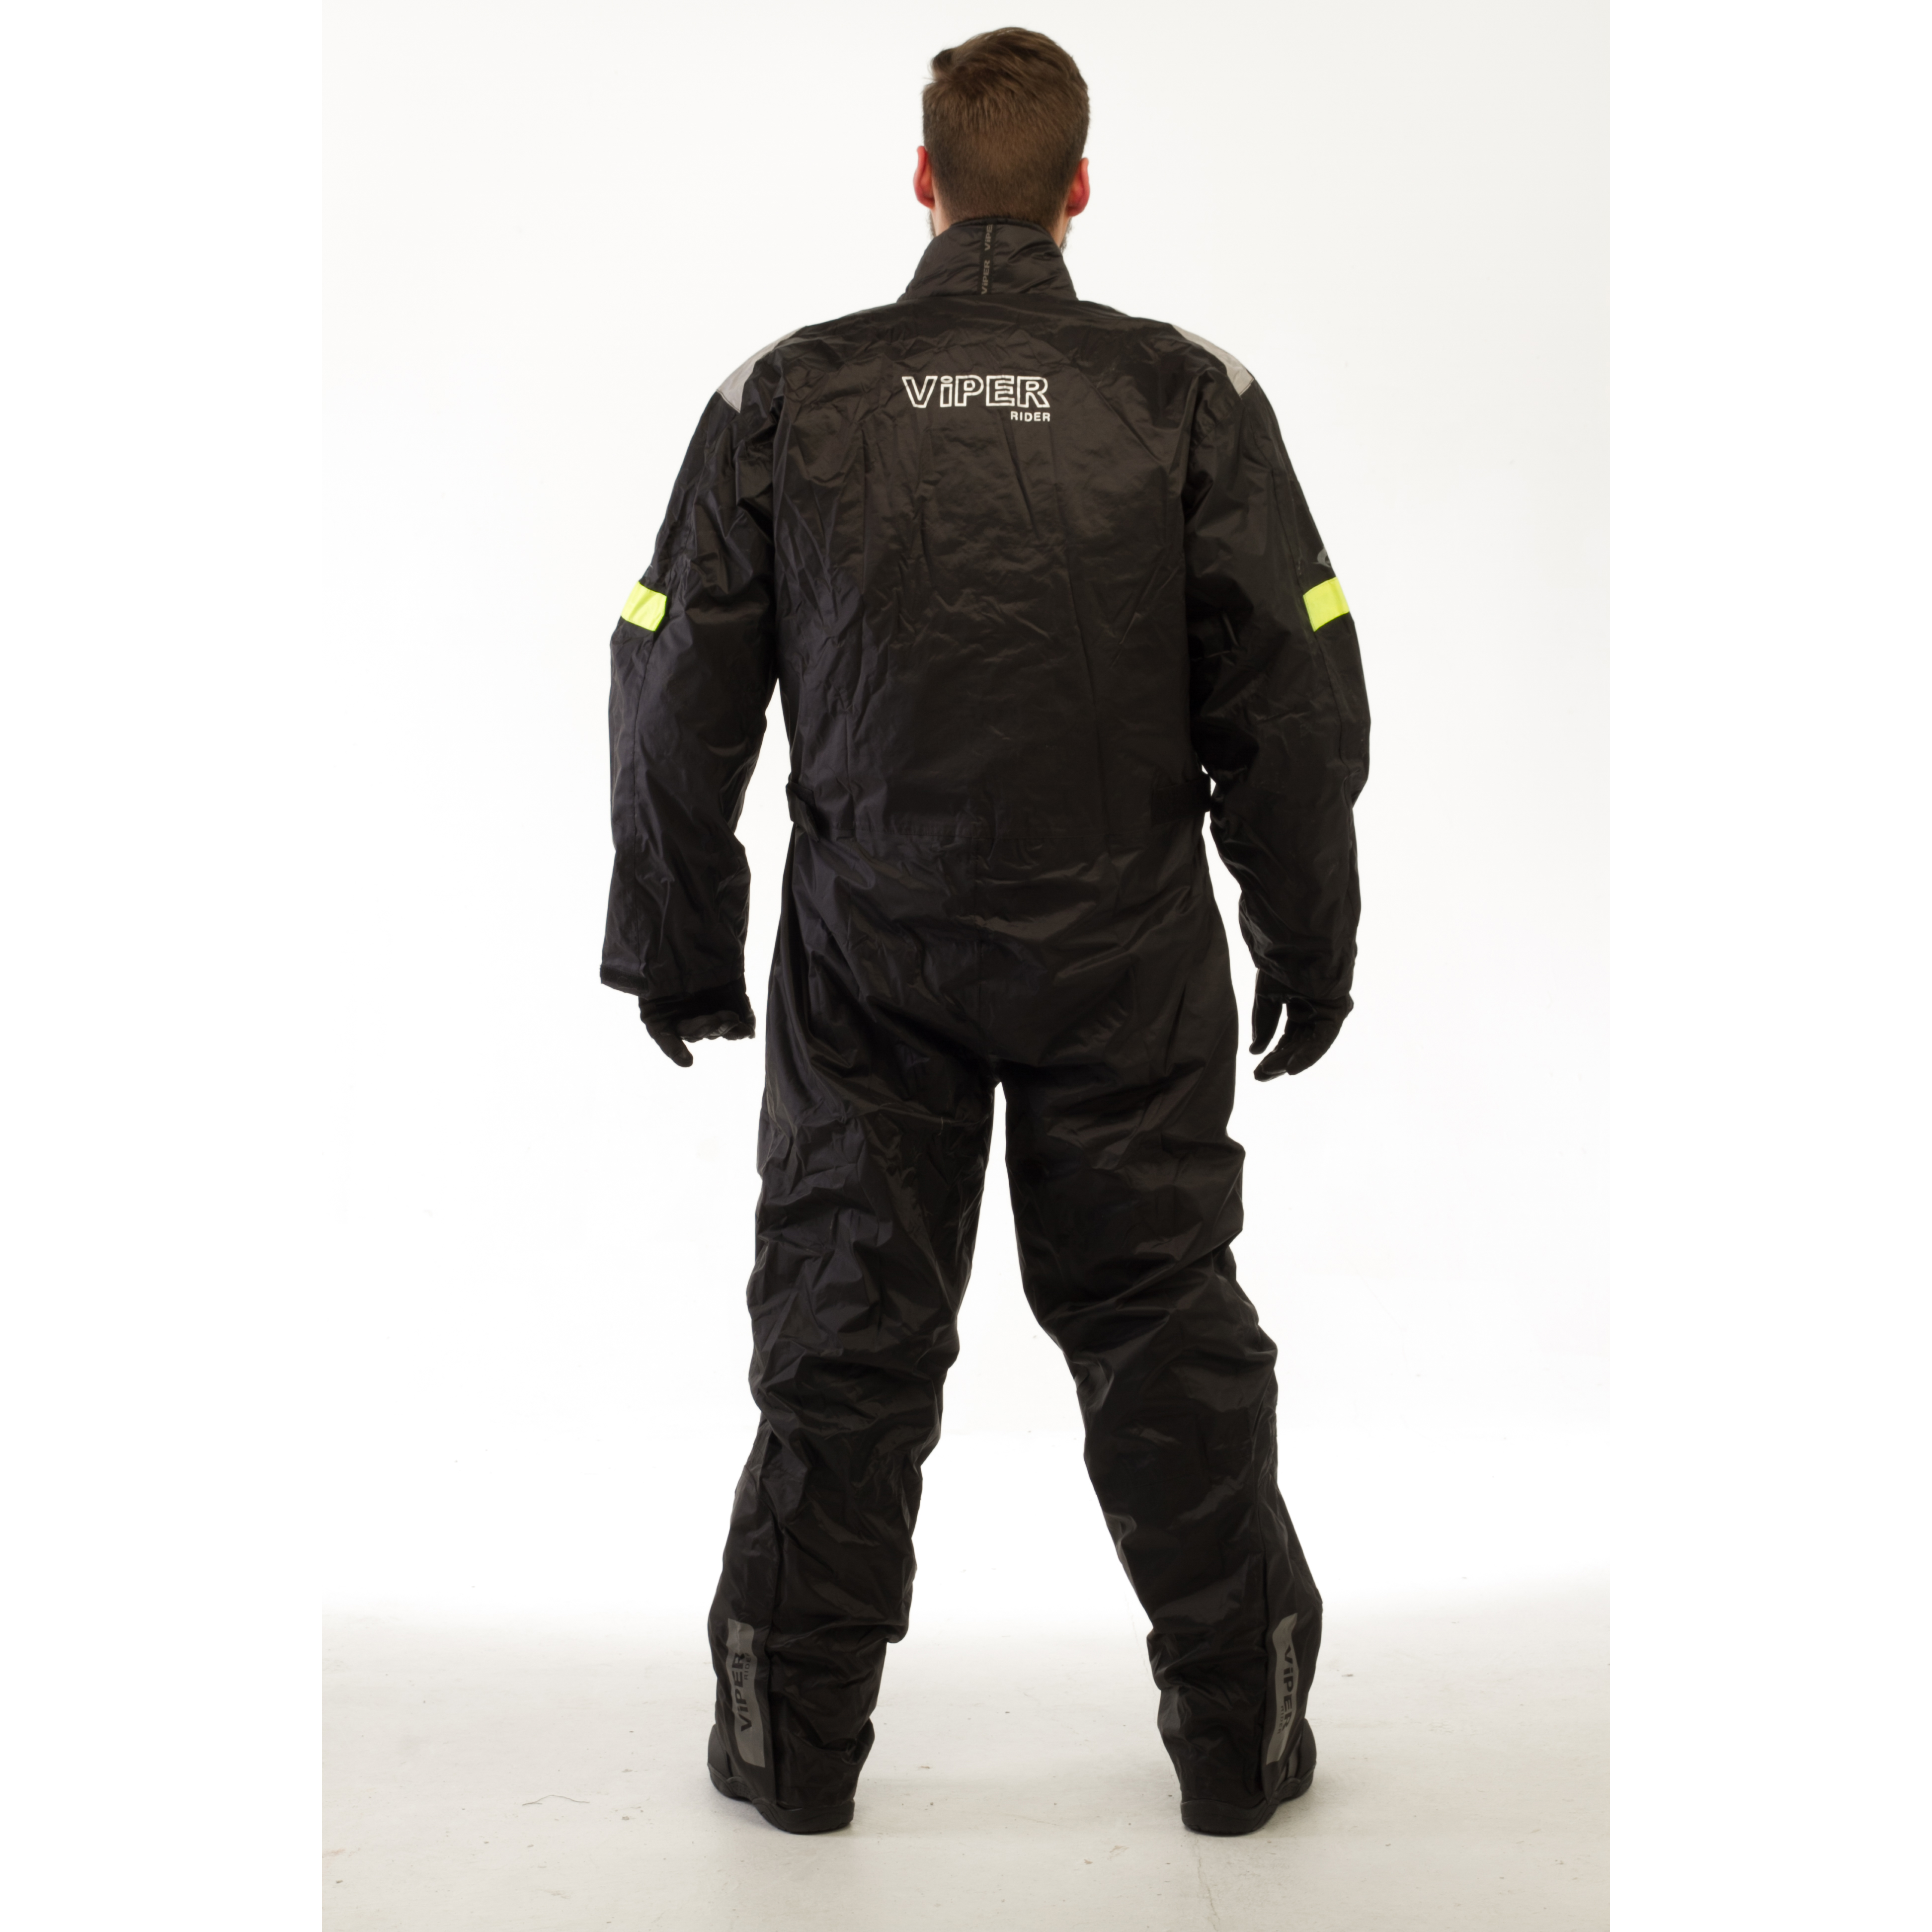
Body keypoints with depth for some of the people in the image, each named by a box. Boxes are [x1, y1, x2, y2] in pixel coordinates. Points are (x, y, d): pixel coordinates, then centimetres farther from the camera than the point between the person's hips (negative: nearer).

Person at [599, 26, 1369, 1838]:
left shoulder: (784, 401, -3)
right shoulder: (1192, 398, -5)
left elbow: (678, 704, 0)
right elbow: (1294, 704, -3)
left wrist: (676, 946, 11)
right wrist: (1309, 944, 8)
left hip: (867, 959, 1)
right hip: (1128, 962, 0)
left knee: (844, 1341, 12)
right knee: (1166, 1331, 11)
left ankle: (794, 1738, 26)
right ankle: (1243, 1733, 25)